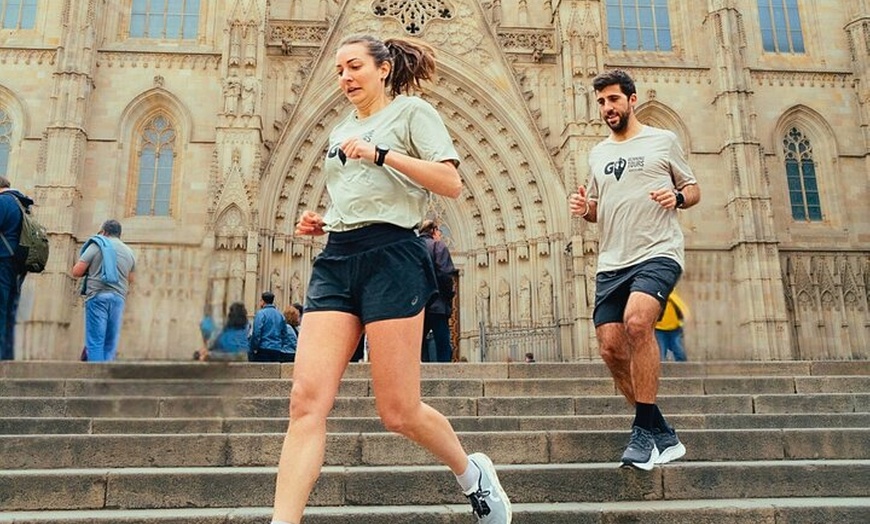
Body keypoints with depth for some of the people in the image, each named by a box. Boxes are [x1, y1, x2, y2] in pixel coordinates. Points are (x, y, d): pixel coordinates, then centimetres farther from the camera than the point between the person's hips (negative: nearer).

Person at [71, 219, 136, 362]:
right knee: (111, 344, 6)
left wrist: (90, 270, 18)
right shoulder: (129, 252, 17)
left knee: (95, 341, -4)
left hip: (98, 296, -4)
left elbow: (76, 272, 0)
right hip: (119, 298, 4)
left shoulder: (96, 245, 3)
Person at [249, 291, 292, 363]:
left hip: (264, 349, -6)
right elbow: (285, 334, 15)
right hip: (277, 352, 6)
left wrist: (254, 349, -6)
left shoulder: (261, 314, -6)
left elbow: (256, 333, -12)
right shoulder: (280, 315, 12)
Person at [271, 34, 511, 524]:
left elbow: (451, 182, -8)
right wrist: (321, 223, 13)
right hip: (335, 261, 6)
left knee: (399, 412, -2)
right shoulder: (341, 131, 25)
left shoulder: (412, 110, 6)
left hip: (391, 258, -6)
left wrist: (380, 153, -14)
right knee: (307, 400, -10)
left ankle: (472, 472, 26)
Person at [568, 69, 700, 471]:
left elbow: (693, 189, 12)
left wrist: (677, 197, -10)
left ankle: (645, 429, -19)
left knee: (636, 321, -31)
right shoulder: (598, 154, 21)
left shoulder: (663, 140, 9)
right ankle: (663, 437, 13)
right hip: (611, 262, 5)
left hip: (658, 253, -5)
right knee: (611, 350, -3)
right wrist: (584, 208, 3)